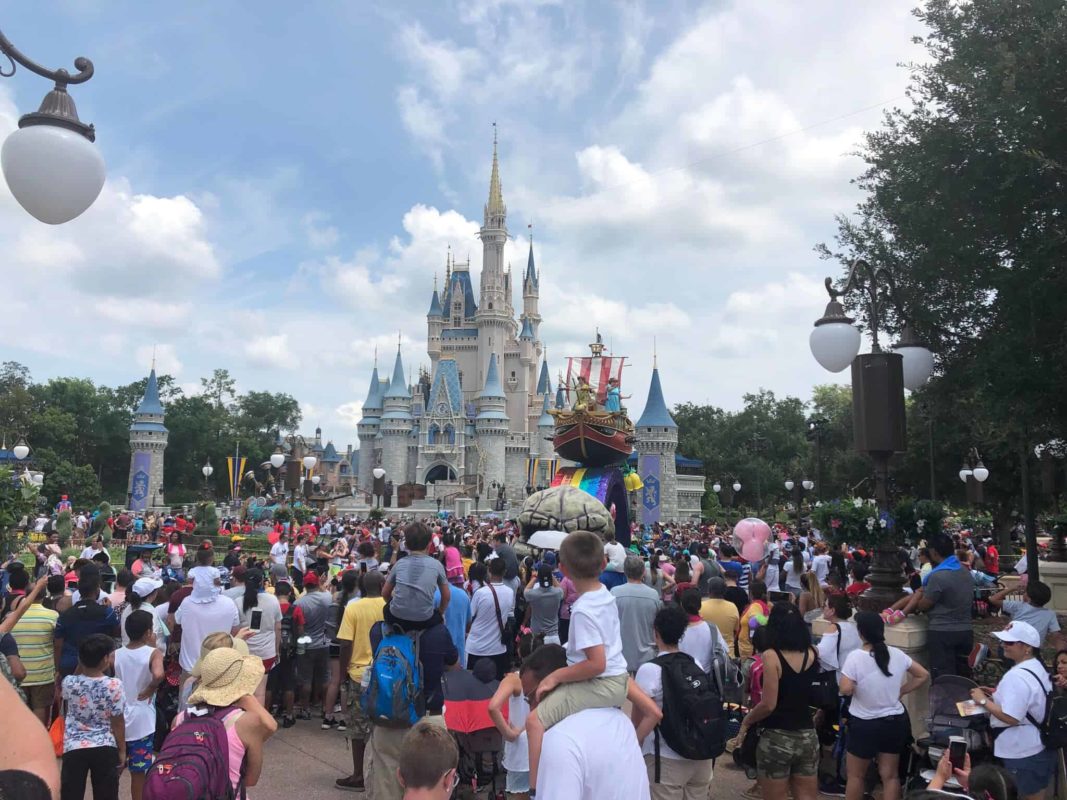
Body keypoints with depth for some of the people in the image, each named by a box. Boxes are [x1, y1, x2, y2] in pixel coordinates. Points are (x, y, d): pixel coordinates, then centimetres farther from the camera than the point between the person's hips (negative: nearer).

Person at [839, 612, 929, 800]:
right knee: (890, 775, 16)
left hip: (864, 724, -5)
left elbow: (845, 690, -25)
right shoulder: (897, 654, -4)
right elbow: (923, 675, 7)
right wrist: (900, 691, 10)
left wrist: (845, 677, -5)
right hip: (894, 722, 5)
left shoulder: (856, 657, -21)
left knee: (855, 775, 14)